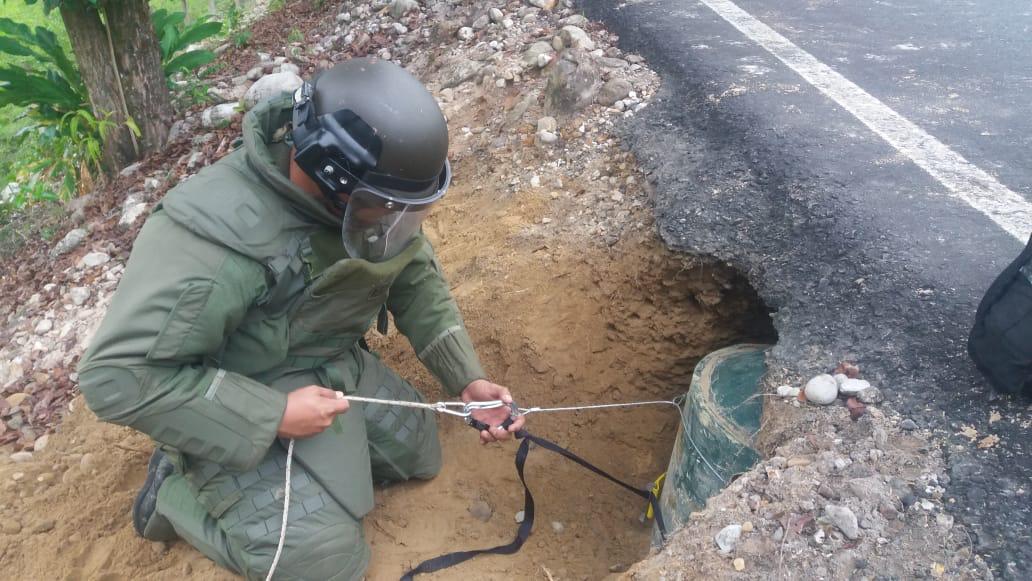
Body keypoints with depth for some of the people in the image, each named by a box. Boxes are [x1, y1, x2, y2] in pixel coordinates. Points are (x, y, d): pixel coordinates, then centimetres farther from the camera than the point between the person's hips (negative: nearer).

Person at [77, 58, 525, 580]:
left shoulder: (368, 193, -15)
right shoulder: (216, 235, -36)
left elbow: (416, 278, 1)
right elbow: (116, 376, -32)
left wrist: (466, 379, -9)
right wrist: (272, 415, -31)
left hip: (339, 366, 7)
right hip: (244, 407, -6)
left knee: (418, 457, 13)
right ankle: (177, 487, 9)